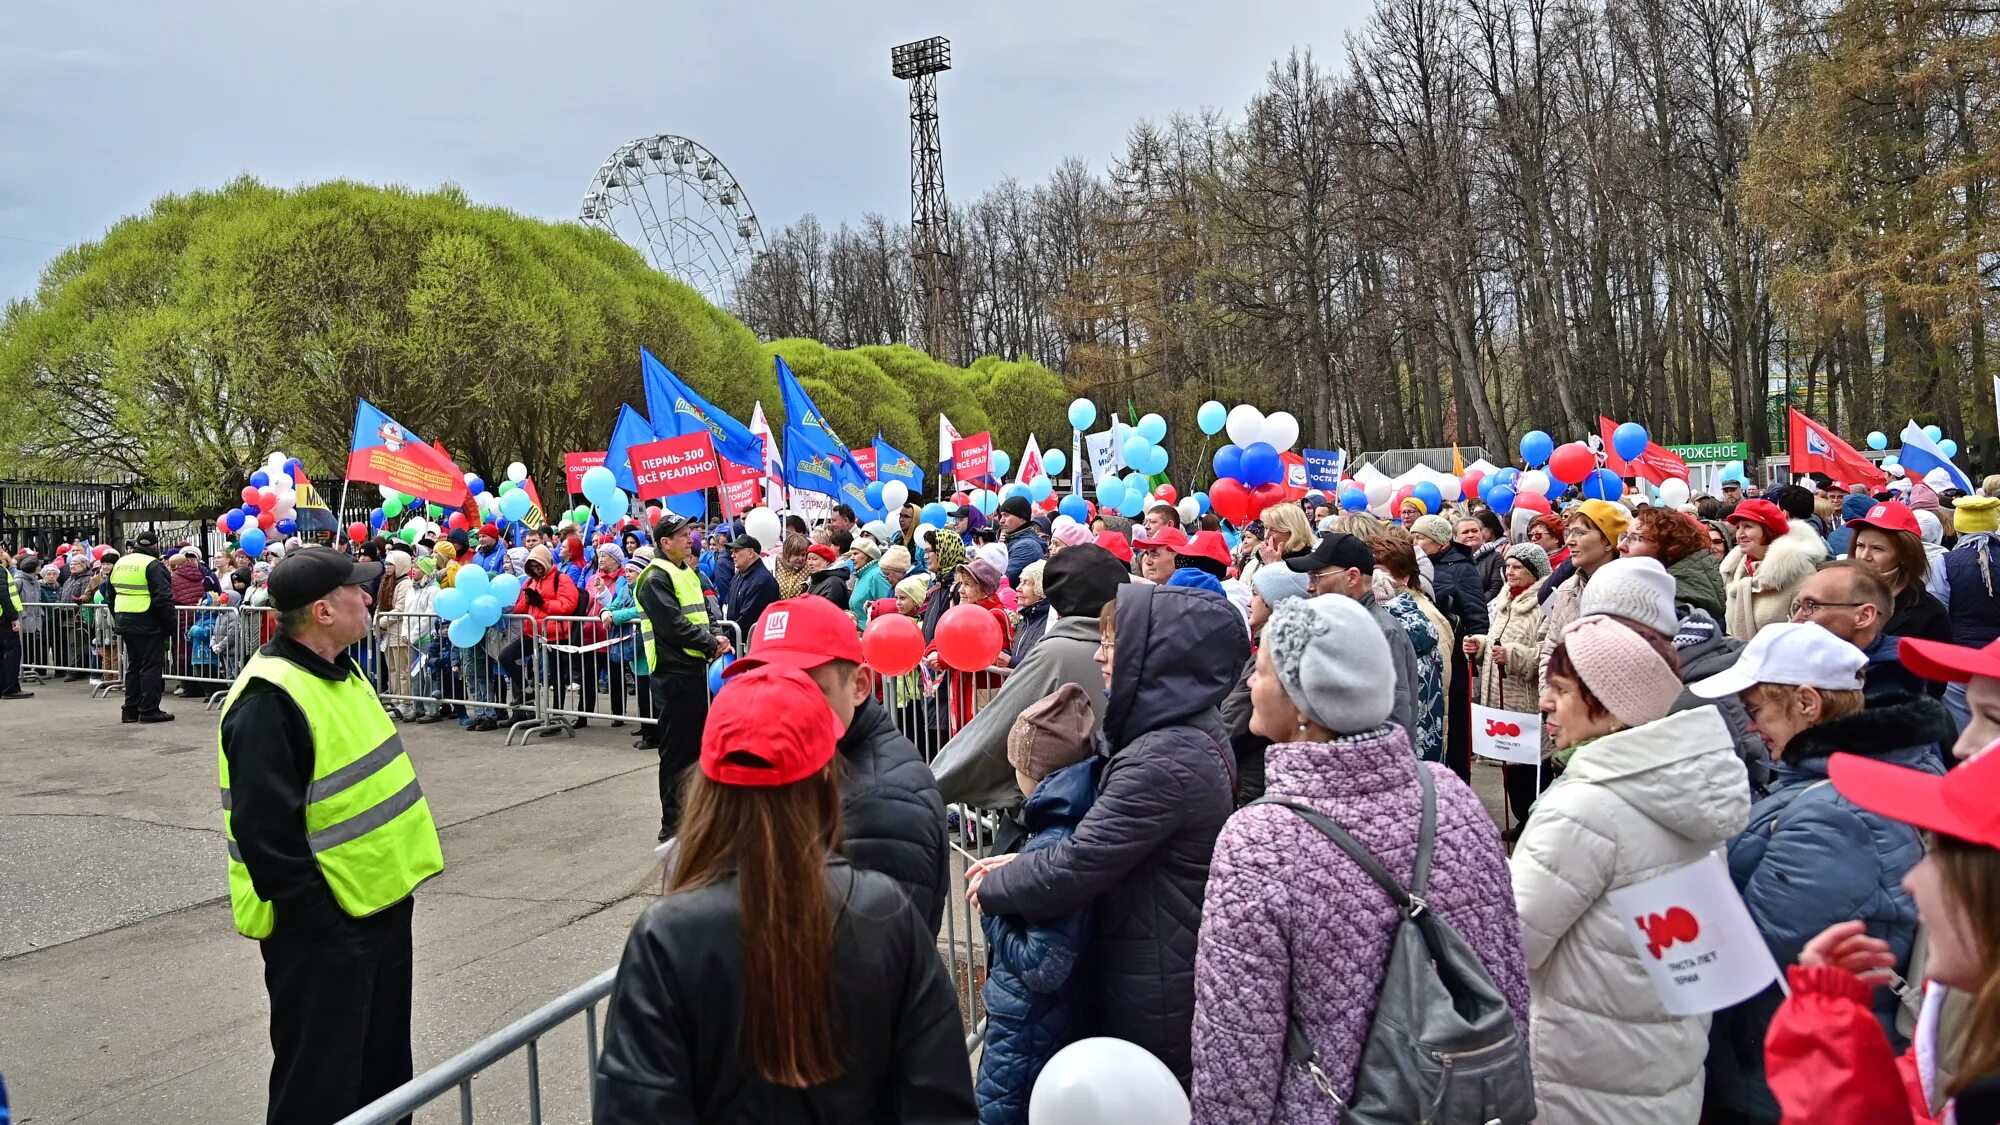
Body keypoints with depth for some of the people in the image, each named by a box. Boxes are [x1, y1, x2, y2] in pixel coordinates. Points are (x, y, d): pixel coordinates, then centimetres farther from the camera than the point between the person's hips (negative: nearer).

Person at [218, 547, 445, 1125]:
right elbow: (266, 832, -25)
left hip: (381, 904, 9)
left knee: (384, 1065, 22)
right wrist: (315, 917, -22)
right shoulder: (269, 700, -22)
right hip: (323, 927, -9)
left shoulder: (339, 671, 9)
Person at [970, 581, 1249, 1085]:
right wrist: (1022, 863, 0)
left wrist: (993, 886, -8)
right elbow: (1109, 839, 10)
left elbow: (1073, 870, -26)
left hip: (1151, 1002, -9)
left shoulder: (1163, 760, -28)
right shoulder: (1197, 733, 4)